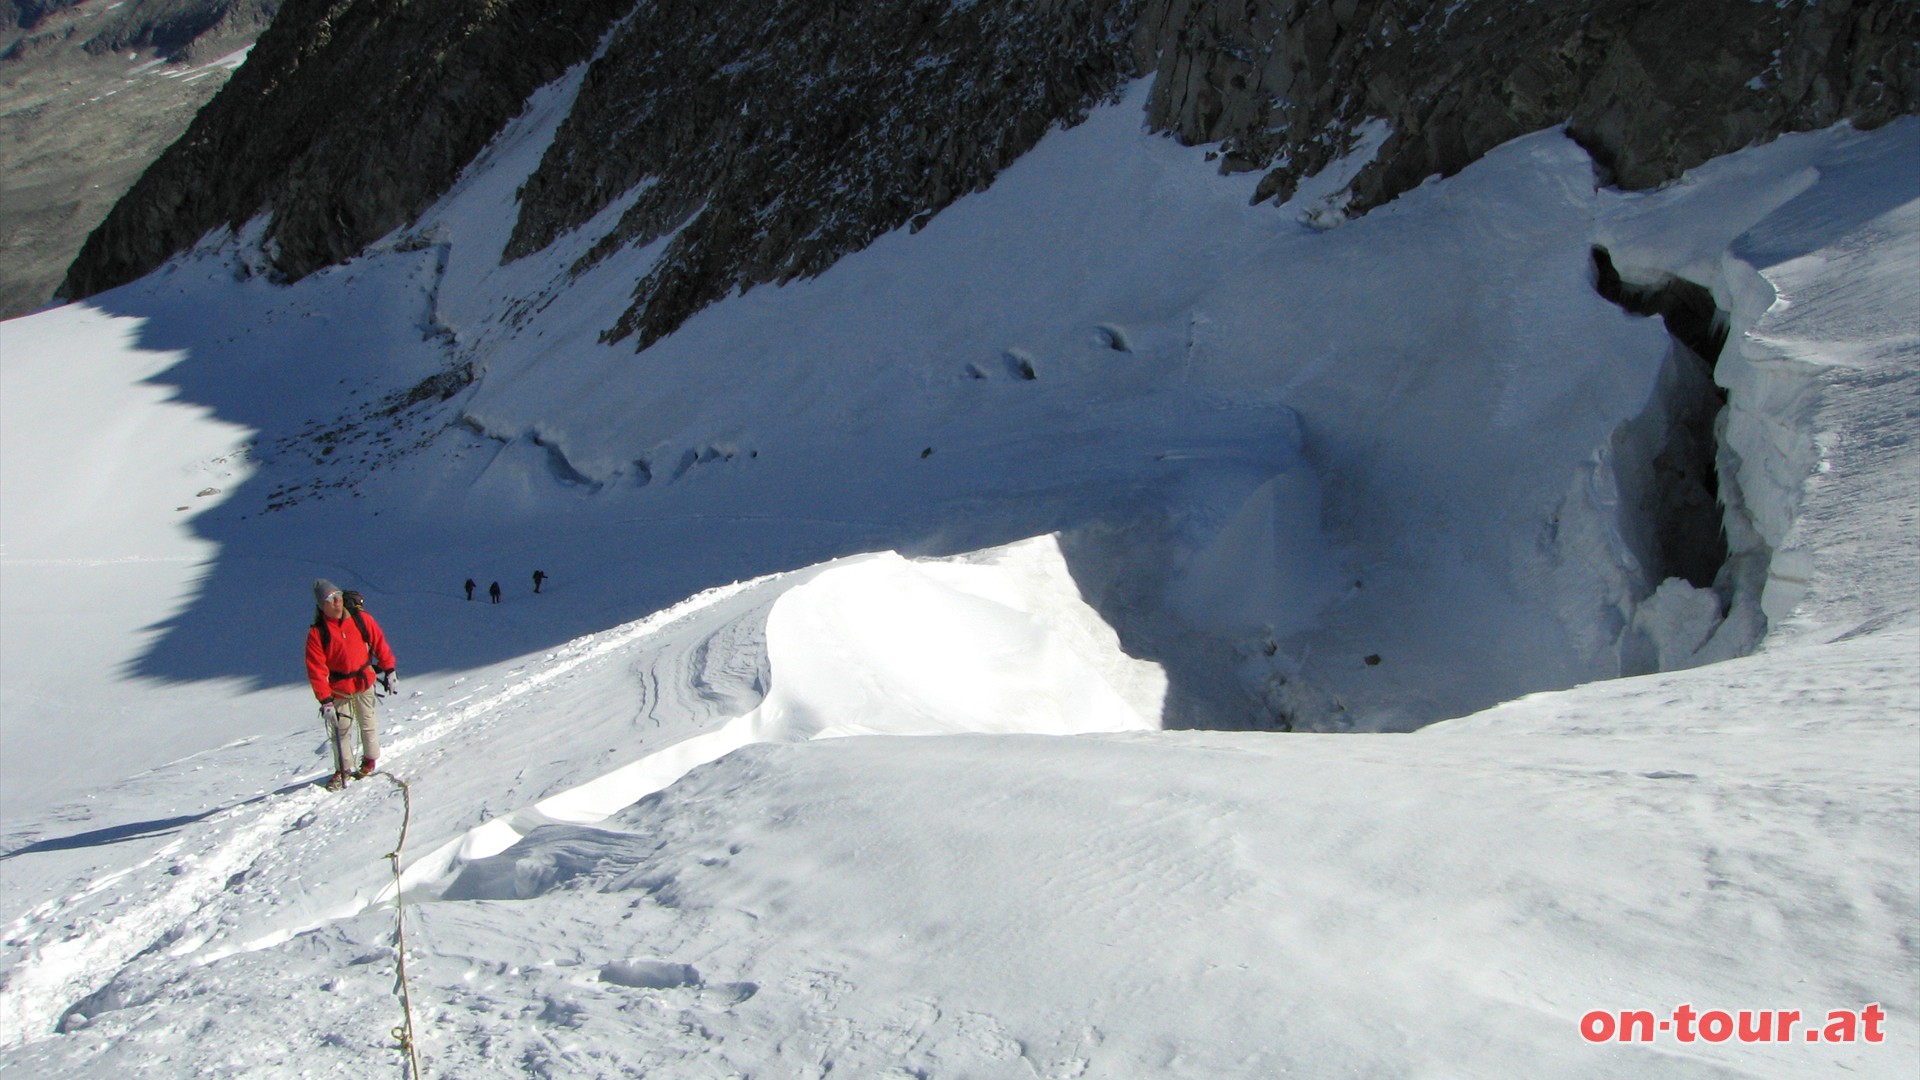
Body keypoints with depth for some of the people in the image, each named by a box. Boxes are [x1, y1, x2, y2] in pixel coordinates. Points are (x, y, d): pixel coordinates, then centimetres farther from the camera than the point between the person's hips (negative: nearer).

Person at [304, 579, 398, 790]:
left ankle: (371, 759, 30)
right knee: (340, 730, 5)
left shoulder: (360, 619, -9)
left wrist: (389, 670, 5)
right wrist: (325, 700, -18)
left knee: (366, 724, 11)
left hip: (364, 680, 1)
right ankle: (342, 770, 19)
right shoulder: (317, 633, -13)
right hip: (338, 688, -1)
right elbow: (316, 669, -13)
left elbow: (379, 643, 3)